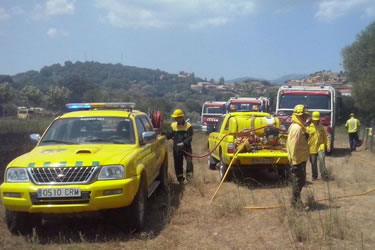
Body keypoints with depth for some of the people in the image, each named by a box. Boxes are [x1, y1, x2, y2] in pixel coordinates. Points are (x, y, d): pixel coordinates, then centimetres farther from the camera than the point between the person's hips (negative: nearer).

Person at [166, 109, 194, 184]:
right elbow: (170, 135, 3)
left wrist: (183, 143, -24)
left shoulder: (188, 126, -6)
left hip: (186, 147, -3)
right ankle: (180, 178, 19)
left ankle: (189, 174, 2)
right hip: (176, 148, 3)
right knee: (178, 163, 7)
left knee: (189, 160, -15)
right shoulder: (173, 125, 5)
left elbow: (189, 138, -11)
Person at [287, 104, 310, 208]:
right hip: (298, 160, -11)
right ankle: (296, 203, 5)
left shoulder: (299, 127, 14)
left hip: (300, 159, 11)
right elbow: (294, 146, -24)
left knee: (301, 180, 18)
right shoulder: (297, 128, -19)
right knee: (298, 181, -3)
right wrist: (294, 161, -24)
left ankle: (296, 201, 28)